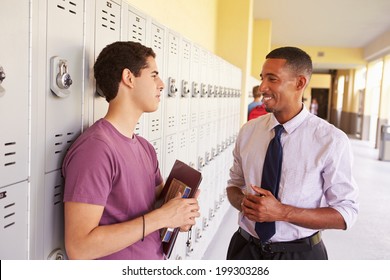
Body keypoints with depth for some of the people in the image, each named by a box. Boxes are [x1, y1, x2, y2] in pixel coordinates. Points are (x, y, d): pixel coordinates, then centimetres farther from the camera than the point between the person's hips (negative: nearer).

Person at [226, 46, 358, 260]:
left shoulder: (332, 141, -15)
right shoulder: (248, 131, -5)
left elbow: (346, 213, -12)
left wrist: (282, 212, -23)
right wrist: (243, 201, -16)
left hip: (300, 255, -2)